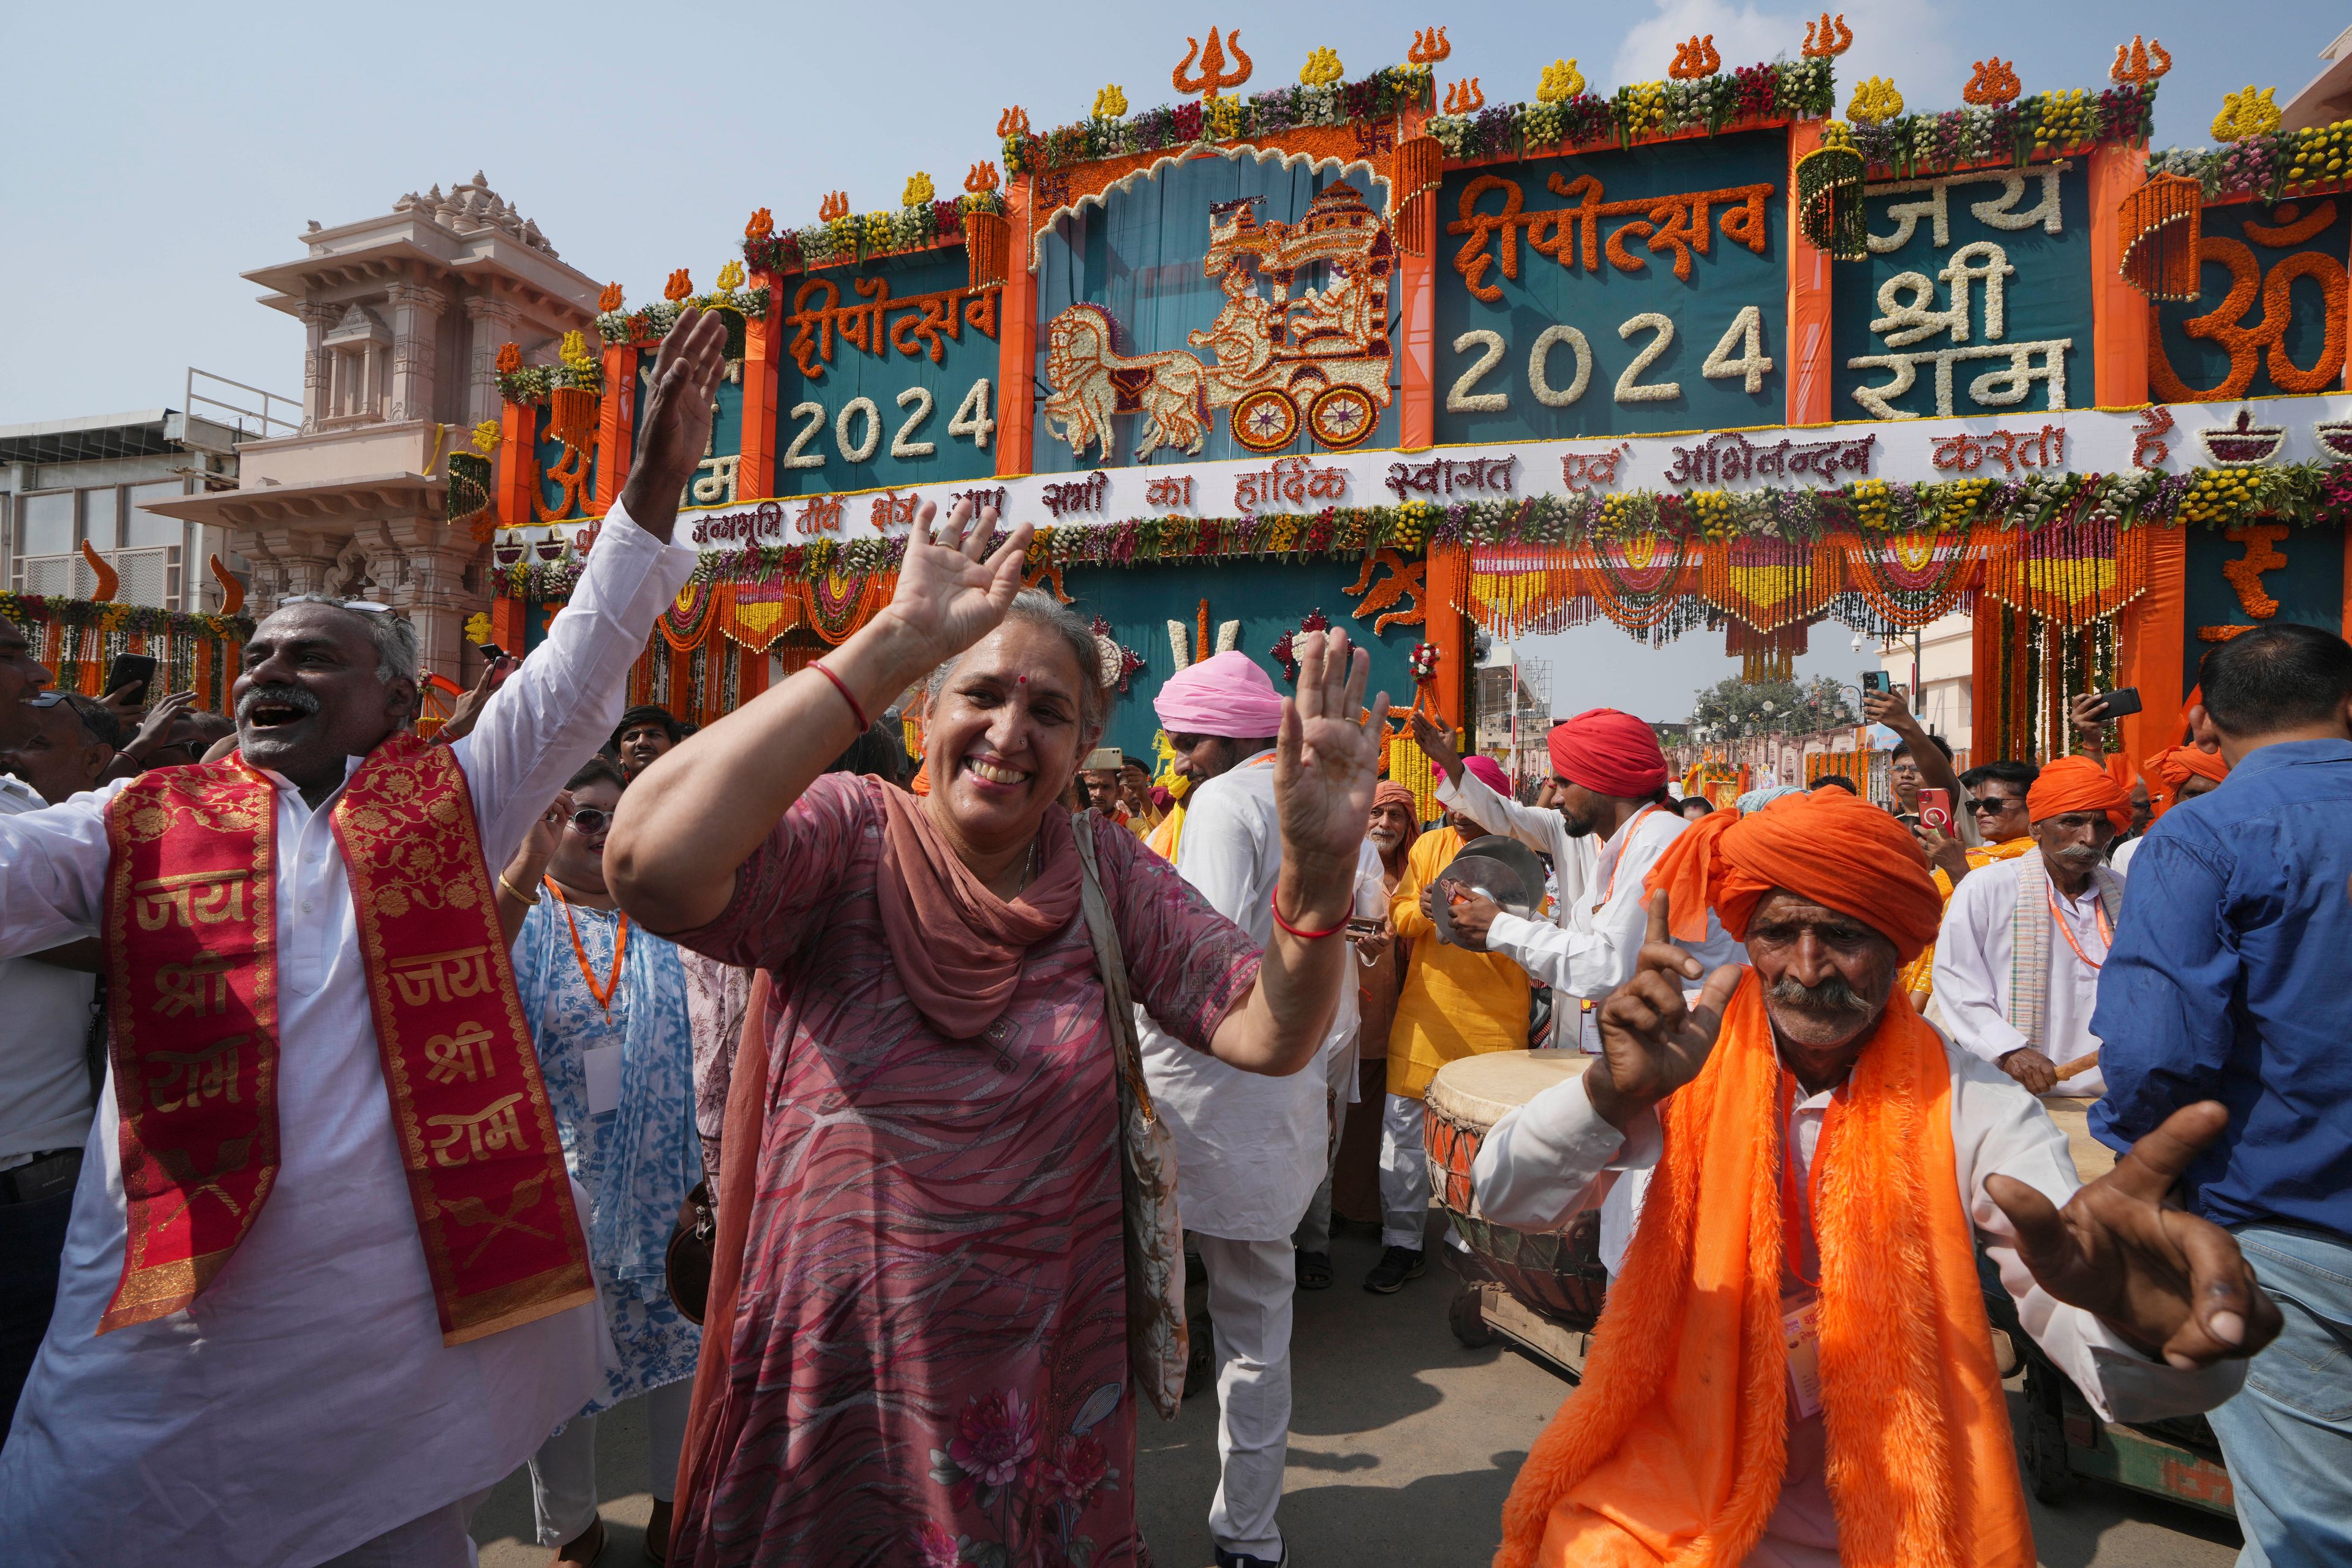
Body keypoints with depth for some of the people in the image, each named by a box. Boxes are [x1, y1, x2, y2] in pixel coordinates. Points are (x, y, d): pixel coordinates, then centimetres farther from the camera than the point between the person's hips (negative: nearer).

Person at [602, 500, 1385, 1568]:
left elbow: (1271, 1036, -10)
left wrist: (1320, 869, -30)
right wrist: (892, 643, -35)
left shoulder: (1103, 871, -4)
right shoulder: (846, 839, -14)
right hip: (842, 1383, -2)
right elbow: (653, 864, -34)